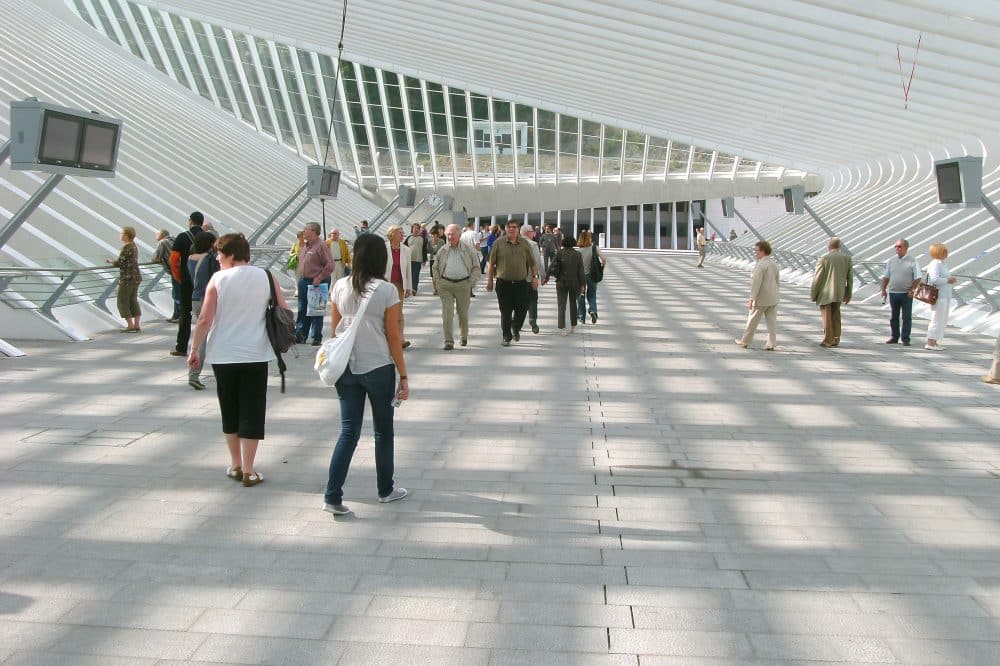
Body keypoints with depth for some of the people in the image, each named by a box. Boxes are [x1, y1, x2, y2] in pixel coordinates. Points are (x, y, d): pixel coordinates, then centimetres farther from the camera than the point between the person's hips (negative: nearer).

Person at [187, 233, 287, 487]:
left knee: (230, 410, 15)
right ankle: (248, 470, 4)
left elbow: (205, 319, -9)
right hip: (256, 355, 0)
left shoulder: (218, 279, -5)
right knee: (252, 412, 5)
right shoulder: (265, 277, 0)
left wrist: (194, 349, 0)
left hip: (223, 356, 0)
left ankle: (235, 465, 24)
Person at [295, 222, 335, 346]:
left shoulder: (321, 245, -13)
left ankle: (317, 338, 8)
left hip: (316, 282, -8)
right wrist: (301, 278, 14)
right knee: (302, 310, 12)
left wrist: (319, 278, -18)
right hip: (303, 282, 8)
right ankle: (300, 335, 20)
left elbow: (330, 266, -18)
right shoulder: (305, 245, 13)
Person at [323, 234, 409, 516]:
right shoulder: (387, 291, -12)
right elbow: (393, 337, -9)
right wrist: (403, 376, -2)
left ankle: (332, 496, 2)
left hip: (346, 368, 4)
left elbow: (335, 329, 7)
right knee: (383, 431, 14)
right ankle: (386, 490, 28)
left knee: (349, 431, 9)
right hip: (378, 368, -3)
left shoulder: (340, 287, 0)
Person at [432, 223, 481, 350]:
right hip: (445, 284, 1)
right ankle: (449, 341, -6)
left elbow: (476, 268, 7)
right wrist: (438, 282, 6)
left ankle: (464, 336, 34)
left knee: (463, 312, 11)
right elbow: (435, 267, 17)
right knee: (447, 313, -7)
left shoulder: (468, 250, 3)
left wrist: (471, 282, -3)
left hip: (463, 284, -1)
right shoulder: (442, 250, 7)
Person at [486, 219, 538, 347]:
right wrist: (490, 280, 2)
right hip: (503, 283, -1)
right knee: (505, 312, 0)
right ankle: (507, 337, 11)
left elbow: (532, 263, 11)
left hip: (521, 283, 2)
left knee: (522, 310, 3)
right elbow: (491, 263, 4)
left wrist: (535, 277, 2)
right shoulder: (499, 243, 1)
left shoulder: (524, 244, 6)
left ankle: (516, 329, 31)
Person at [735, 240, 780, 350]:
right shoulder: (774, 264, 8)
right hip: (773, 298, 7)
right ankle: (771, 344, 7)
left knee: (752, 320, 7)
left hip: (761, 299, -7)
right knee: (772, 321, 7)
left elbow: (756, 283, -23)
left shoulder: (760, 265, -19)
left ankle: (745, 341, 19)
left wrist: (751, 299, -24)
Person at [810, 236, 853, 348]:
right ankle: (835, 340, 21)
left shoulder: (824, 259, -12)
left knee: (827, 317, 2)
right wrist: (848, 294, 16)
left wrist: (813, 294, -2)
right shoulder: (847, 258, 2)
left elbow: (817, 278, -11)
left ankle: (827, 341, 6)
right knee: (836, 316, 16)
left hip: (825, 293, -5)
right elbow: (850, 278, 6)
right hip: (839, 293, 5)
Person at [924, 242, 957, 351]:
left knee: (942, 320, 11)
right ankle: (930, 343, -5)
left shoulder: (941, 263, 17)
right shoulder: (935, 264, -15)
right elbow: (934, 279, -26)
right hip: (938, 296, -10)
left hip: (945, 296, 10)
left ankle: (934, 342, 15)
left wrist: (950, 280, 10)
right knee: (937, 319, -9)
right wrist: (947, 280, -17)